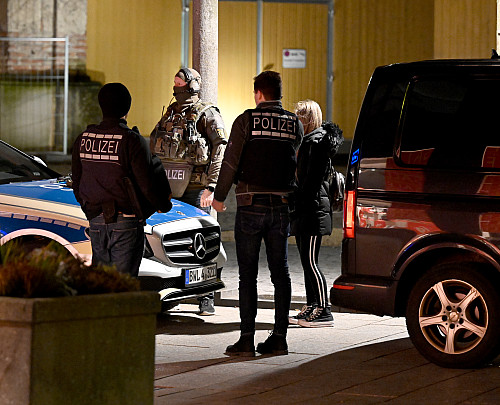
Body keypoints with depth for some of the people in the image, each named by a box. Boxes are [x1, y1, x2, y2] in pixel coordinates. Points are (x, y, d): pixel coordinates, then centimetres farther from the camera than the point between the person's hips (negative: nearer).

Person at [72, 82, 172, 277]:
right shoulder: (132, 141, -12)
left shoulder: (83, 139, 5)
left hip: (96, 221, 5)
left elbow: (76, 183, 14)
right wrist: (164, 205, 8)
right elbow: (147, 183, -10)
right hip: (126, 223, -5)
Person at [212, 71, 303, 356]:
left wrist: (219, 197, 6)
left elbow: (231, 162, -5)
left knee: (248, 273, 0)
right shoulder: (294, 124, 4)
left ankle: (247, 340, -3)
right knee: (280, 272, 9)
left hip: (251, 204, -3)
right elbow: (297, 163, 11)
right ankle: (279, 338, 9)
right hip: (282, 205, 3)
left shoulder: (246, 121, -6)